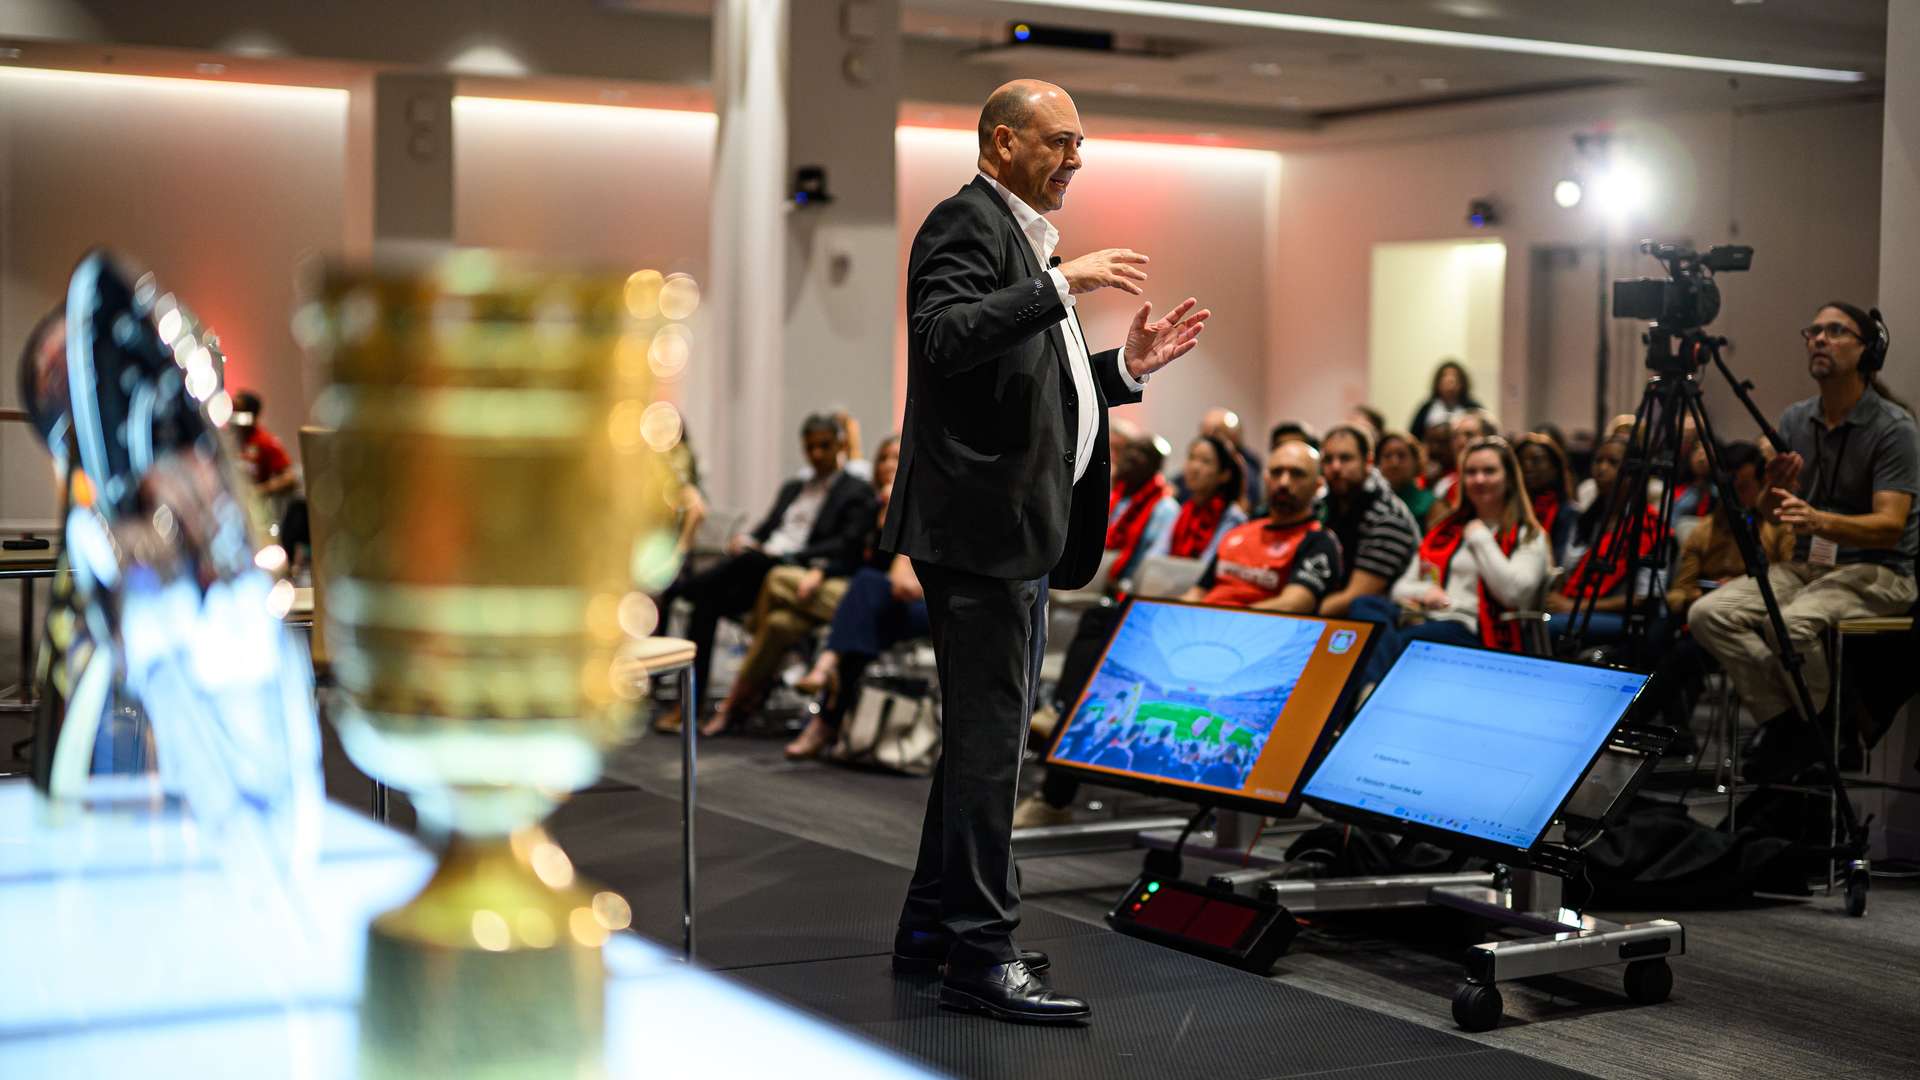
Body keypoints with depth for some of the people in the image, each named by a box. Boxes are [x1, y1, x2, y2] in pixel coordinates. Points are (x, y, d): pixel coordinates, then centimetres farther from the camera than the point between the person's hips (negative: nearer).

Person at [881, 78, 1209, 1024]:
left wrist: (1128, 367, 15)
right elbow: (945, 335, -26)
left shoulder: (1023, 240, 23)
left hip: (1021, 530, 11)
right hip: (977, 525, -11)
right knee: (988, 734, -9)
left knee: (983, 733, 15)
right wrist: (1063, 283, -26)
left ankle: (932, 928, 24)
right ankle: (979, 954, -5)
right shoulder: (965, 221, -8)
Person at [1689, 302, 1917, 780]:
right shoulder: (1795, 419, 6)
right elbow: (1769, 516, 9)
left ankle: (1821, 734, -10)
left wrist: (1818, 520, -38)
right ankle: (1782, 721, -9)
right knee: (1710, 612, -22)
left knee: (1792, 624, -36)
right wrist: (1775, 489, -16)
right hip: (1804, 563, 6)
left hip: (1876, 570, -6)